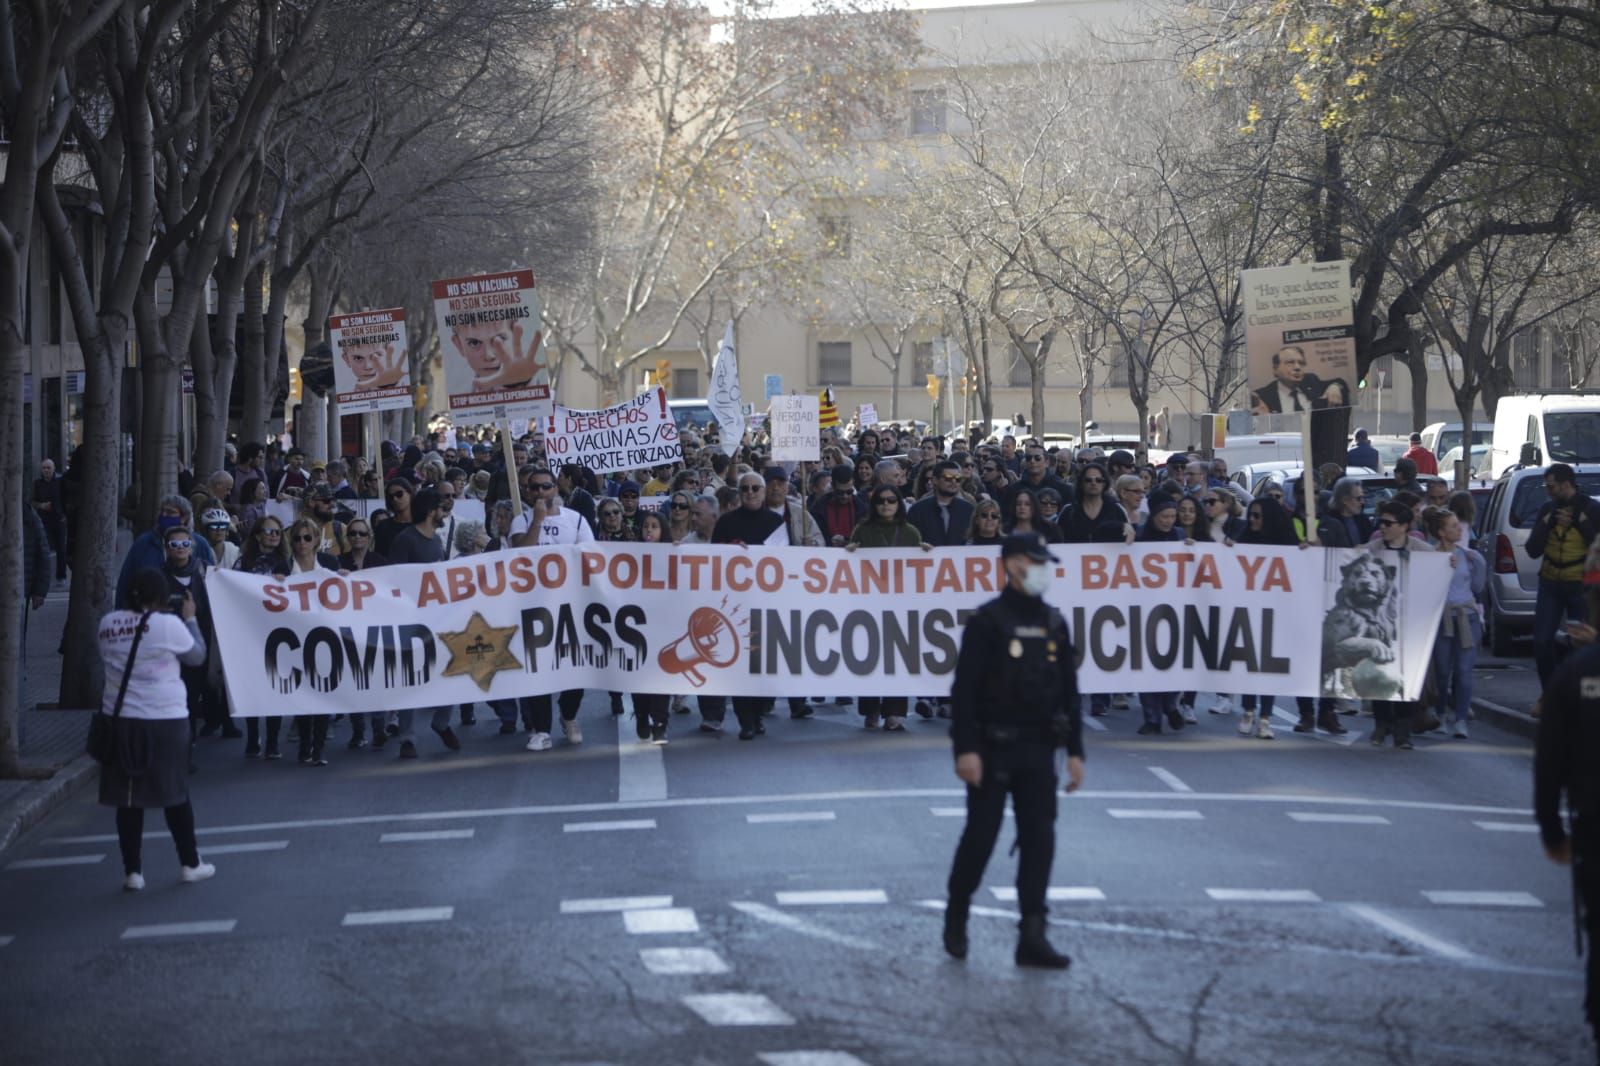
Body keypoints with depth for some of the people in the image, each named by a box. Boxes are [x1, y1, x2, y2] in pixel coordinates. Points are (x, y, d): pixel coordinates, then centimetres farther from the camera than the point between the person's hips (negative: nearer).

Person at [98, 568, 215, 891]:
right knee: (175, 794, 11)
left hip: (120, 719, 3)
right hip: (165, 719, -3)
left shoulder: (108, 624, 1)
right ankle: (190, 864, 21)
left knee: (128, 797, 8)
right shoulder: (168, 625, -12)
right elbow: (197, 656, 1)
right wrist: (190, 619, 14)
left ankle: (132, 871, 9)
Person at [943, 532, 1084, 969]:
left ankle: (1032, 938, 1)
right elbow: (964, 688, -12)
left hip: (1039, 752, 5)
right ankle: (956, 920, 23)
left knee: (1039, 842, 0)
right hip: (993, 749, -5)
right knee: (980, 837, 2)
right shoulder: (987, 621, -8)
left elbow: (1069, 691, 13)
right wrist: (966, 749, -19)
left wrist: (1075, 751, 9)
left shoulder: (1054, 623, 9)